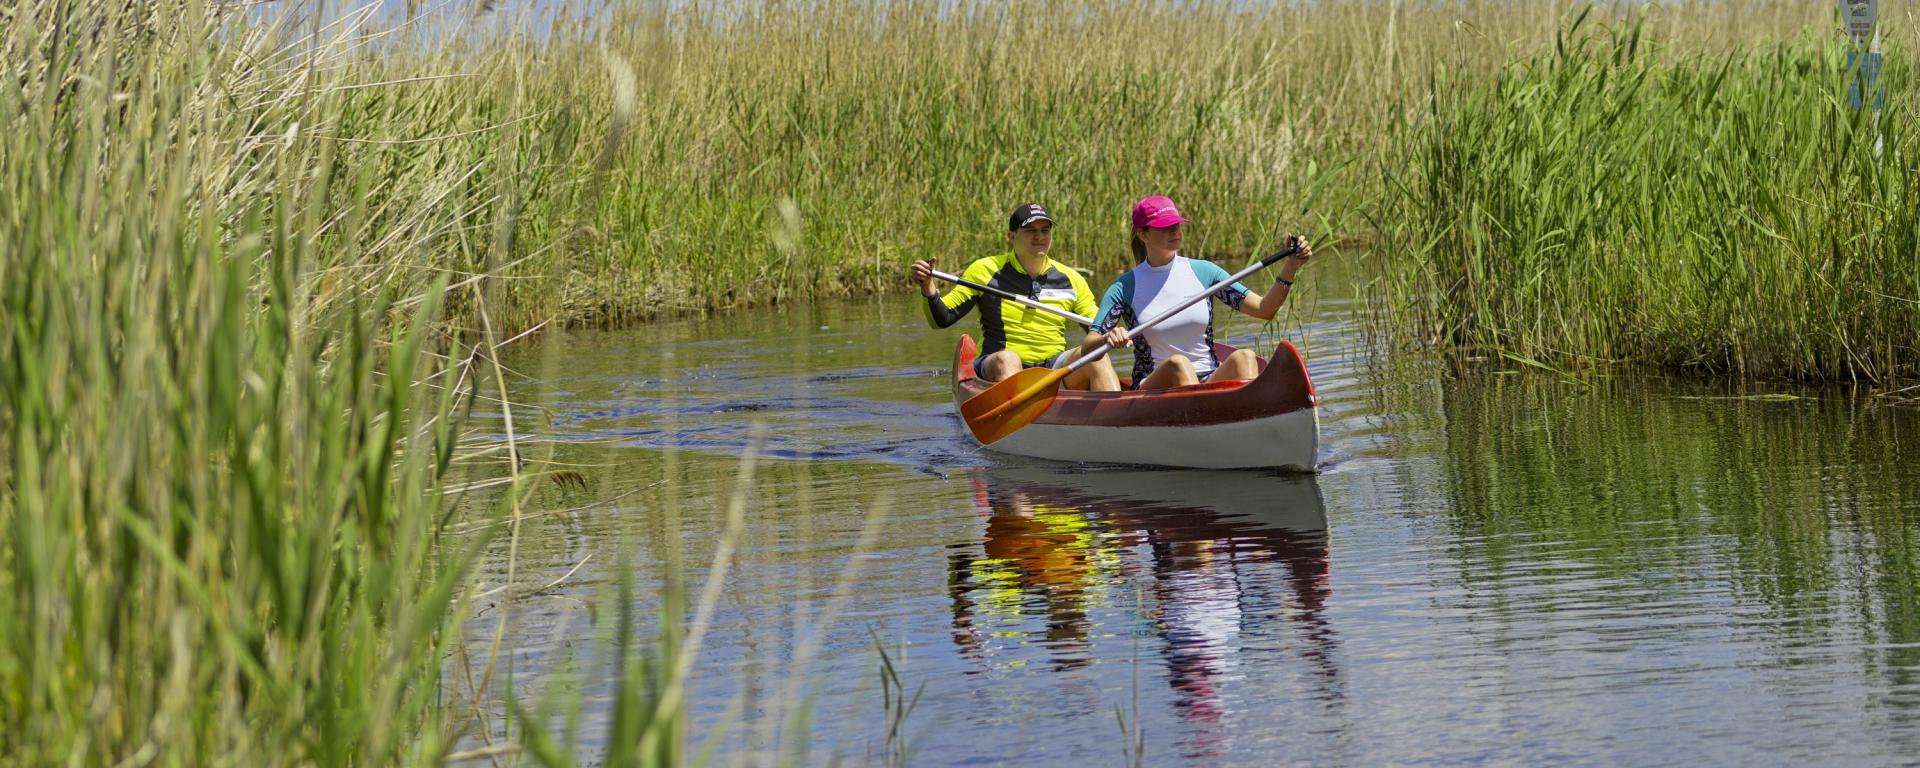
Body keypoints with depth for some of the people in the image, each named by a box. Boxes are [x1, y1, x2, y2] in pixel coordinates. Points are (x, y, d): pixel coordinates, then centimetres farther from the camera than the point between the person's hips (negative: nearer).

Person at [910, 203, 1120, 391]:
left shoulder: (1070, 279, 11)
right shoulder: (986, 271, 3)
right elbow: (941, 319, 2)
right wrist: (928, 289, -19)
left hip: (1055, 369, 3)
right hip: (995, 368, -3)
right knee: (1006, 358, -36)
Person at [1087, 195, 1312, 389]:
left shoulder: (1203, 272, 8)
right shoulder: (1125, 288, 2)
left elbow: (1265, 309, 4)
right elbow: (1087, 348, -3)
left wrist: (1289, 268, -11)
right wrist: (1107, 339, -26)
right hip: (1152, 390, -2)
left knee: (1244, 358, -27)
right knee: (1178, 363, -33)